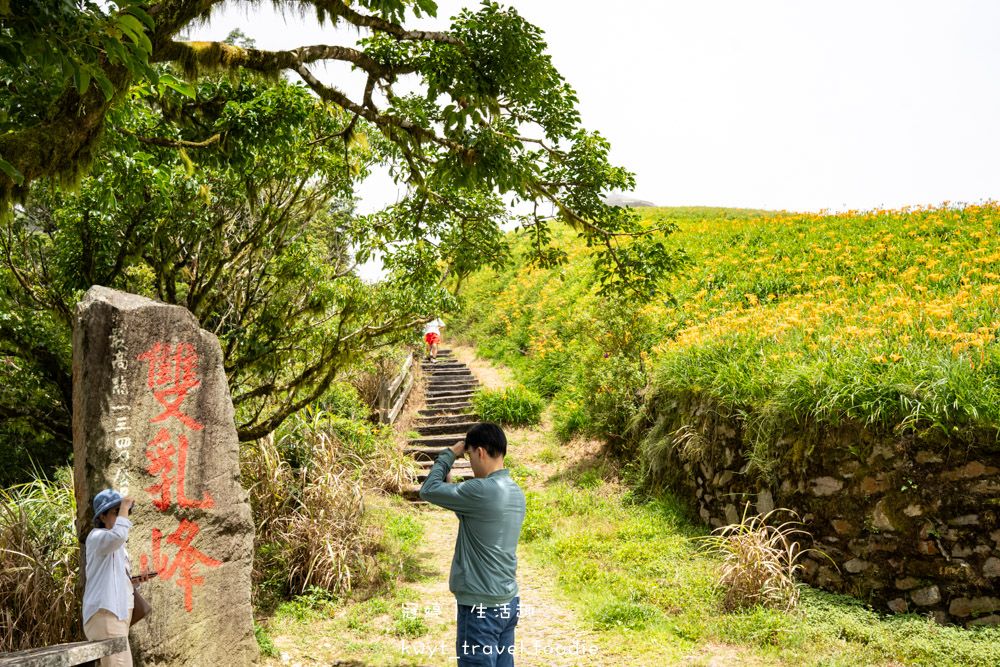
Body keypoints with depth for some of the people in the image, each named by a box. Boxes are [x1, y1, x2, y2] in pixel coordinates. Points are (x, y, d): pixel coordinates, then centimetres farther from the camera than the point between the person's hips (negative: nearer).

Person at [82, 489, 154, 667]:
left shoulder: (116, 547, 22)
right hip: (105, 614, -10)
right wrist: (124, 507, -18)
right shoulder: (96, 537, -7)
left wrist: (135, 580, 8)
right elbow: (118, 535, -31)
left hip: (119, 615, 10)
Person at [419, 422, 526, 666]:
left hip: (481, 608, -9)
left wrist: (449, 454, 0)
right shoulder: (516, 492, 7)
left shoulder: (483, 490, -20)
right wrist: (451, 485, 12)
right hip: (508, 601, 9)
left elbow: (428, 491, -11)